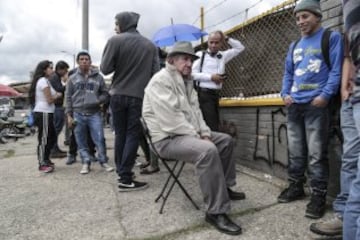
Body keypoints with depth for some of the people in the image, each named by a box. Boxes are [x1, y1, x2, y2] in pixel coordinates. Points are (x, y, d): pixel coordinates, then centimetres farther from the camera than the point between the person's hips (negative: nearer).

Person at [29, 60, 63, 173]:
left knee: (52, 137, 16)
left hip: (43, 113, 10)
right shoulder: (44, 81, -11)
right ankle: (42, 164, 5)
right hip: (44, 113, -10)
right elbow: (50, 100, -14)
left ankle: (45, 160, 26)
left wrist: (55, 95, 8)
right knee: (44, 139, -3)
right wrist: (58, 95, 2)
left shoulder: (41, 81, 20)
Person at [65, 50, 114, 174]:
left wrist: (98, 101, -13)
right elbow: (68, 98, 8)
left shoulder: (98, 77, 5)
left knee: (99, 139, -4)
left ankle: (103, 161, 10)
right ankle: (86, 163, 17)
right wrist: (69, 115, 2)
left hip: (94, 113, -1)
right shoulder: (72, 78, 9)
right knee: (81, 142, 5)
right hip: (78, 114, 1)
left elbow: (105, 94, 8)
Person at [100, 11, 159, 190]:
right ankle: (125, 179, 0)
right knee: (133, 135, 2)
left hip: (118, 95, 1)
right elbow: (155, 72, 1)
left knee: (120, 134, 13)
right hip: (139, 96, 0)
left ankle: (120, 172, 21)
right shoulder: (150, 45, 4)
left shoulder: (115, 41, -3)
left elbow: (105, 69, -5)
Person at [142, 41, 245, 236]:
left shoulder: (186, 81, 15)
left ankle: (224, 187, 24)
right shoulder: (161, 80, -16)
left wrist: (205, 133, -2)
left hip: (188, 133, 10)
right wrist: (197, 137, -19)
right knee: (208, 150, -34)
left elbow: (195, 110, 14)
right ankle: (216, 212, -24)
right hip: (168, 138, -10)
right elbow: (171, 119, -25)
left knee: (226, 140, 12)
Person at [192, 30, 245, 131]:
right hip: (203, 94, -7)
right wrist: (211, 77, -12)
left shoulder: (223, 55, 16)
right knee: (211, 125, -13)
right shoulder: (200, 55, -1)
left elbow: (240, 47, 22)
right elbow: (192, 74, -8)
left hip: (215, 94, 7)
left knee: (215, 124, 10)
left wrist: (227, 38, 12)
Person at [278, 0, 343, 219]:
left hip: (316, 105, -6)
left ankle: (319, 196, 6)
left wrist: (325, 95, -18)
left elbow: (336, 70, -7)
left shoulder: (332, 38, 2)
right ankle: (296, 186, 25)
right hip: (294, 106, 6)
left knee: (316, 154, -6)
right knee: (295, 151, 12)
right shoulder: (295, 46, 20)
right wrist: (285, 93, 5)